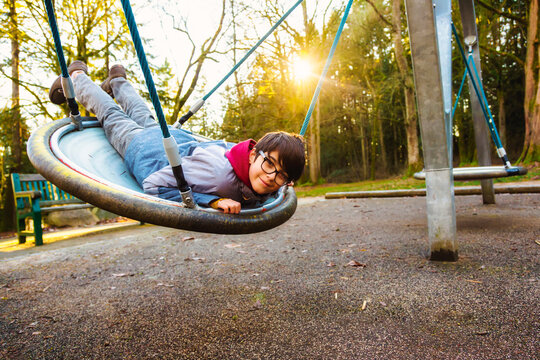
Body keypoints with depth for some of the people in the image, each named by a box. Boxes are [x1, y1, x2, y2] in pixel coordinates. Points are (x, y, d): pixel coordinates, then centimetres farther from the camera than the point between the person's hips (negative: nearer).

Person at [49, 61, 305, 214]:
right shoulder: (216, 170, -48)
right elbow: (154, 185, -40)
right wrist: (210, 201, -48)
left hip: (184, 140, 5)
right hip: (147, 149, -4)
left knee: (146, 120, 35)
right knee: (113, 117, 25)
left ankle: (118, 82, 63)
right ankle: (77, 77, 52)